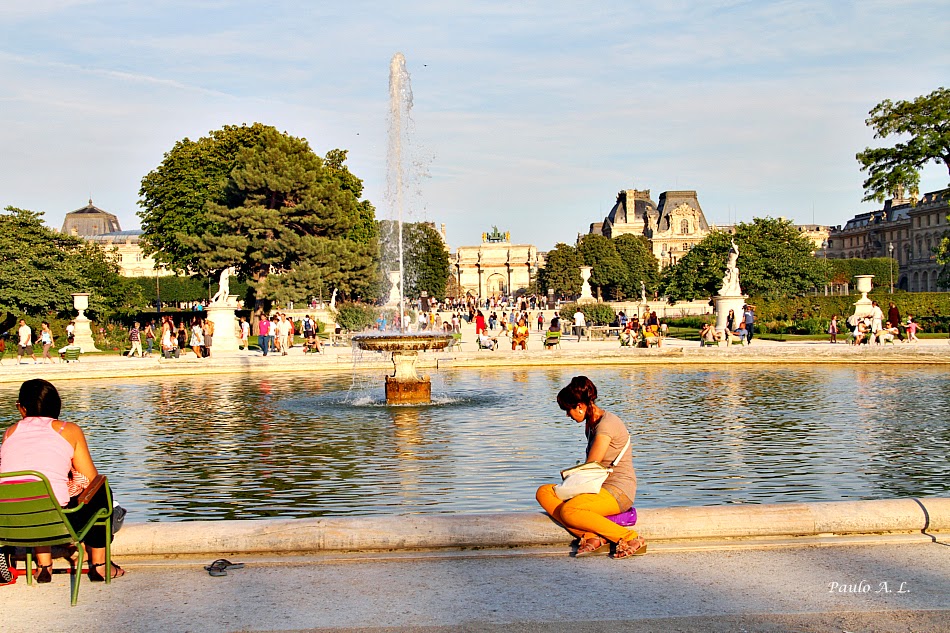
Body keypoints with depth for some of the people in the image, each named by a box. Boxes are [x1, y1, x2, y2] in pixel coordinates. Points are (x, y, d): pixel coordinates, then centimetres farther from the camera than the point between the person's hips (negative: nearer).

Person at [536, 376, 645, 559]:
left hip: (618, 492, -10)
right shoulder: (591, 423, 13)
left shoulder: (606, 424, -16)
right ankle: (591, 537, -19)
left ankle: (631, 539, -20)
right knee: (544, 492, -6)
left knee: (568, 511, -32)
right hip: (599, 487, 10)